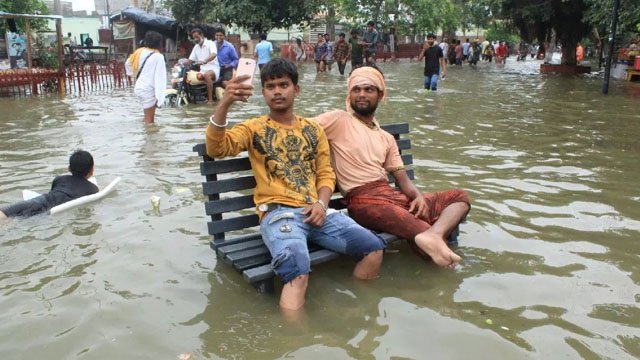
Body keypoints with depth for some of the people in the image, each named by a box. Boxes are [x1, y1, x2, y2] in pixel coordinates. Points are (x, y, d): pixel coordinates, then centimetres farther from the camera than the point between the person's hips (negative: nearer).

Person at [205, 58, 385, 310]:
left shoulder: (313, 129, 20)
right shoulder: (254, 128, 8)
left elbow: (325, 173, 19)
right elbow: (216, 149, -8)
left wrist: (321, 203, -2)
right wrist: (224, 104, -24)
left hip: (317, 211, 5)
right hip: (278, 212, -4)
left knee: (374, 248, -12)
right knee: (298, 273, -34)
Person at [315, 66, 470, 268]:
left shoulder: (387, 139, 24)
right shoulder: (339, 120, 5)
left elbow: (402, 179, 16)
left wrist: (418, 196, -5)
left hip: (394, 196, 8)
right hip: (364, 201, -8)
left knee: (460, 197, -6)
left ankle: (432, 235, -31)